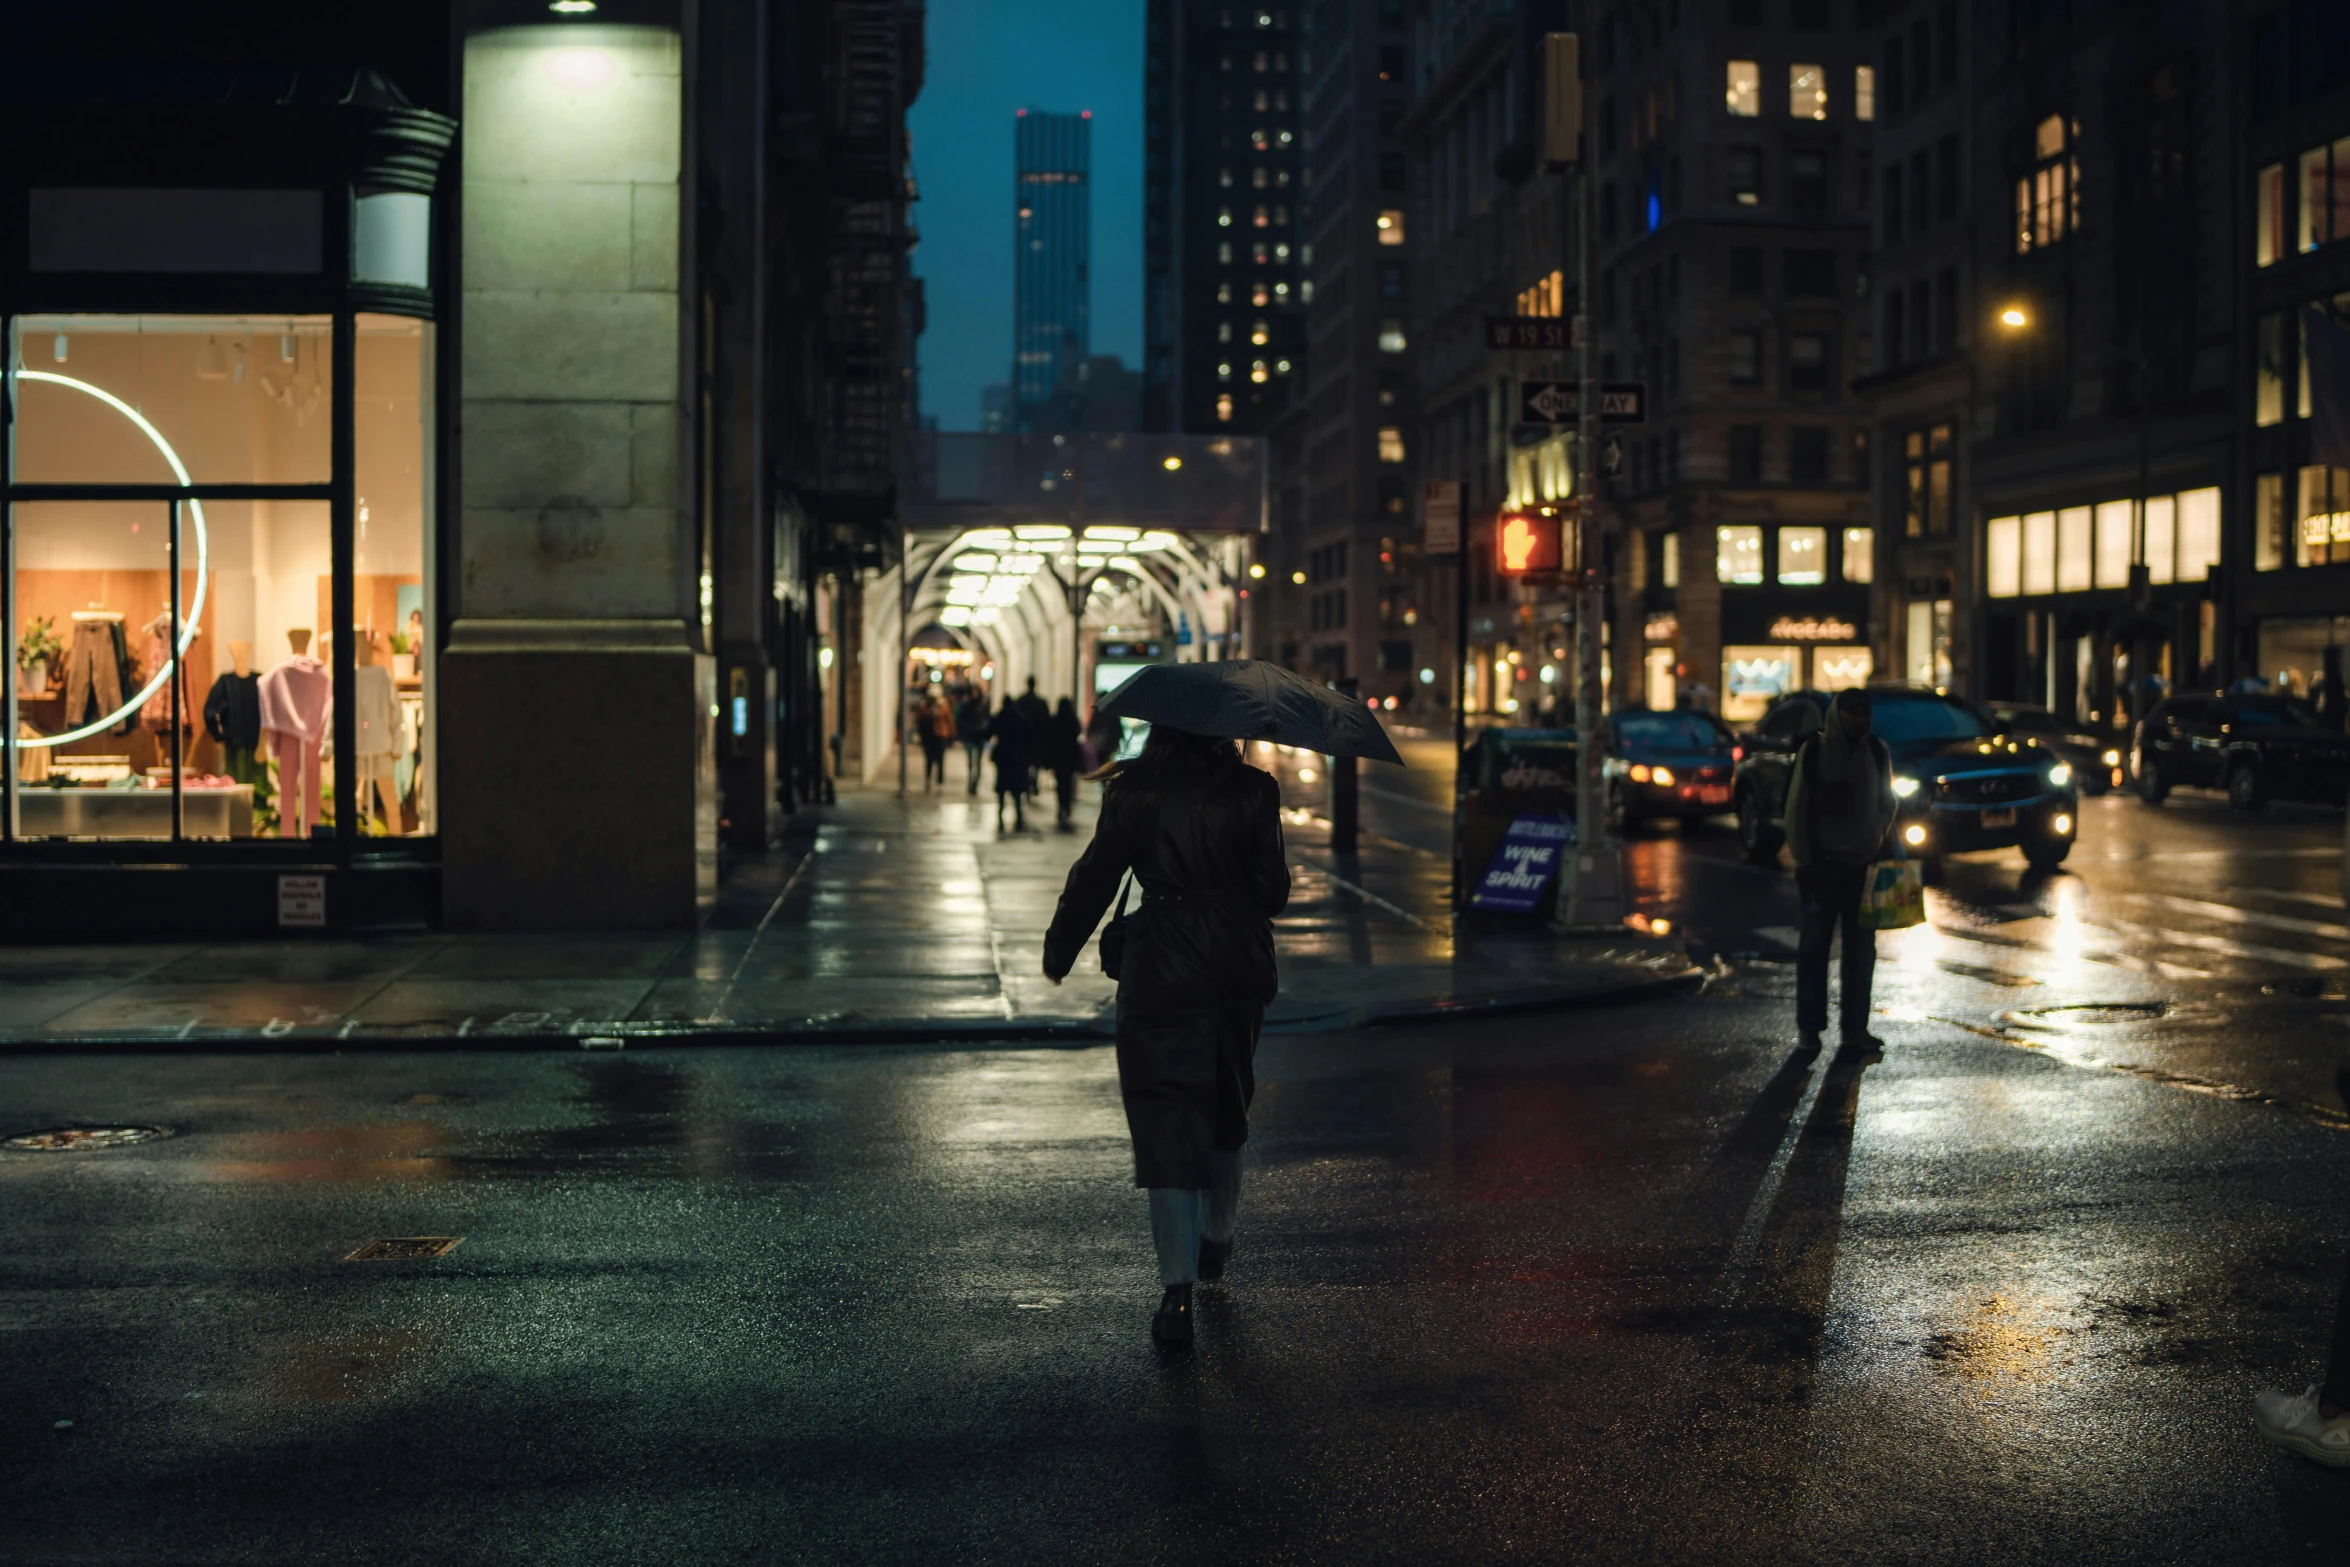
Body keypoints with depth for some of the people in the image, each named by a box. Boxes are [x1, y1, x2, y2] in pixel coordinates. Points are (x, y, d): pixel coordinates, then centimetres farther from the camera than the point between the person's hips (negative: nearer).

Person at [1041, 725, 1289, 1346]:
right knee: (1225, 1108, 23)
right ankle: (1217, 1242, 42)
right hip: (1238, 969, 4)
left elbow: (1095, 876, -3)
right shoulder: (1252, 789, 0)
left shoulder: (1134, 790, -6)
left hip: (1162, 973, -3)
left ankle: (1178, 1287, -13)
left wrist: (1059, 951, 10)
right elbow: (1273, 891, 1)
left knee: (1165, 1116, -3)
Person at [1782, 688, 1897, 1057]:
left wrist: (1883, 847, 4)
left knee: (1861, 950, 5)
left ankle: (1855, 1027, 10)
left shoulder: (1877, 752, 6)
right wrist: (1803, 862, -8)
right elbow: (1797, 808, -4)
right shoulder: (1813, 752, -5)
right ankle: (1810, 1026, 6)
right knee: (1814, 946, 0)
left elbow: (1886, 804, 15)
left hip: (1864, 864, 3)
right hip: (1823, 864, -3)